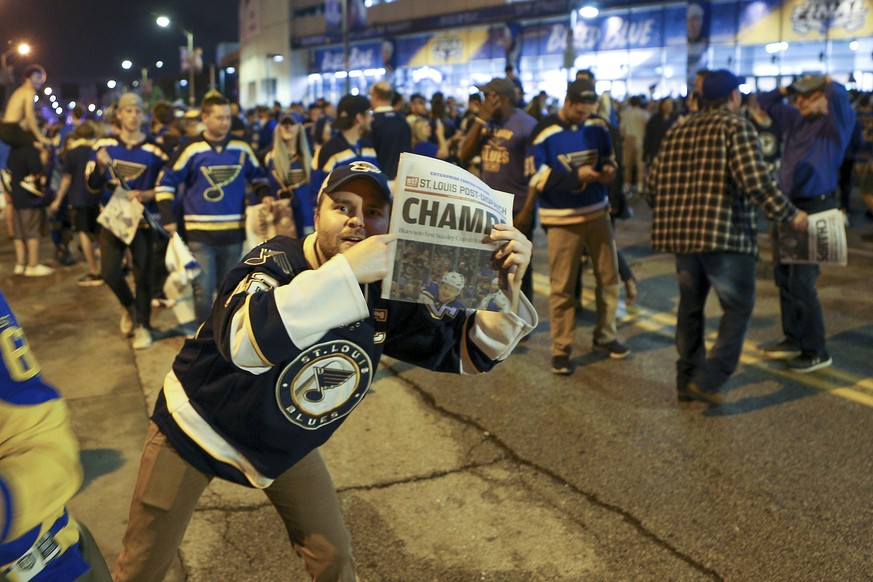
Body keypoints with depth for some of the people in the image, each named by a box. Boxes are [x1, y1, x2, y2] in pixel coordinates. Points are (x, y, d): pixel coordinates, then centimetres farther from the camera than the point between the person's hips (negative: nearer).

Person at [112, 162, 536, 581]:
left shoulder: (388, 297, -12)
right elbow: (243, 339, -46)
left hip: (286, 446, 4)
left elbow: (466, 349, -8)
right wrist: (347, 270, -49)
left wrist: (506, 290, -27)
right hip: (198, 423, -3)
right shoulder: (277, 260, -26)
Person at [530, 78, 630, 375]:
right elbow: (538, 179, -14)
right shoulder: (544, 133, -10)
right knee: (562, 286, 0)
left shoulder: (598, 127, 4)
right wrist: (577, 176, -24)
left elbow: (609, 158, 16)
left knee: (609, 277, 11)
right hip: (562, 219, -5)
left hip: (598, 212, 5)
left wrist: (608, 170, -9)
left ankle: (605, 337, 28)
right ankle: (561, 349, 11)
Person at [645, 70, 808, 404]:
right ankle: (708, 380, -1)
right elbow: (755, 181, -18)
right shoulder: (736, 126, -5)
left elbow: (653, 187, 12)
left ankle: (687, 381, 26)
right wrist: (790, 215, -6)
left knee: (690, 307, 18)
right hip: (726, 236, -6)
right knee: (738, 309, 6)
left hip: (682, 236, 6)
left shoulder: (677, 132, 12)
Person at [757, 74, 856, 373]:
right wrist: (786, 89, 11)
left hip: (816, 210, -8)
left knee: (801, 283, -8)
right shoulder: (795, 119, 12)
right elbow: (766, 102, 25)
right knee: (783, 276, 13)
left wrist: (828, 82, -8)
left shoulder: (836, 123, -8)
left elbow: (840, 97, -28)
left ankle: (817, 351, 3)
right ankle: (794, 339, 26)